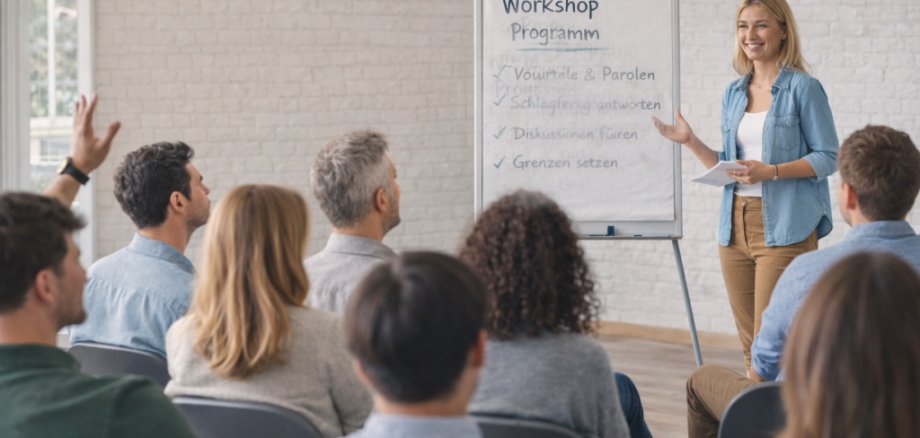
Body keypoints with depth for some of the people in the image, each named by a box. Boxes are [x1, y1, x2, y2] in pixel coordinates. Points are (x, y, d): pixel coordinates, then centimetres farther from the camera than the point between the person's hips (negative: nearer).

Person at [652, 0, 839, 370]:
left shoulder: (803, 88, -4)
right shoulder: (734, 93, 15)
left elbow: (827, 157, -7)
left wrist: (770, 172, -19)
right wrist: (691, 142, 3)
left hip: (784, 228, -6)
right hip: (736, 227, 6)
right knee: (749, 342, 9)